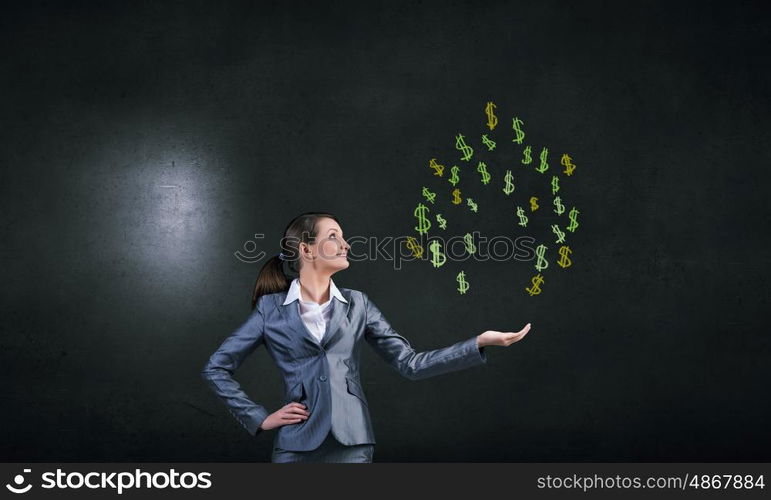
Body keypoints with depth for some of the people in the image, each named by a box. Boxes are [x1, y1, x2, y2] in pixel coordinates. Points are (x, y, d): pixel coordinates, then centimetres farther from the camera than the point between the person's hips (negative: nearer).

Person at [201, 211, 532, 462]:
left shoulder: (357, 305, 6)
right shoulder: (271, 308, 0)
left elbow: (410, 364, 0)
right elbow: (216, 368, 5)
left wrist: (480, 342, -8)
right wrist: (260, 418, -2)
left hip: (352, 444, 2)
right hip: (296, 447, -1)